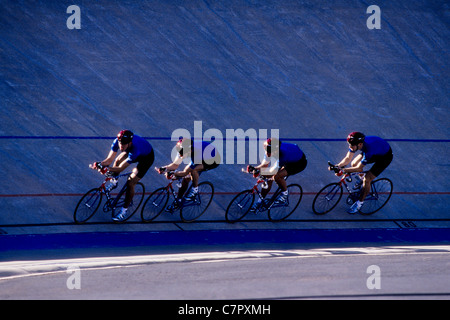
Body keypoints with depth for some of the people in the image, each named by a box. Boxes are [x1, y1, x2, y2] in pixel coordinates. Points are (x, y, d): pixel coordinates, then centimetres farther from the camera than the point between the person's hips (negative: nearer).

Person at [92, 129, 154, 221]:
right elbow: (110, 159, -23)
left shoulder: (135, 149, -45)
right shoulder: (117, 141, -29)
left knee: (130, 183, -12)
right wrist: (100, 164, -42)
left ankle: (124, 211, 1)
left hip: (147, 157, -7)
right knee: (118, 160, -11)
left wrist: (106, 169, -54)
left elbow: (120, 168, -41)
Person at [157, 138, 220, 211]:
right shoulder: (182, 150, -21)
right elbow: (175, 165, -10)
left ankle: (195, 190, -10)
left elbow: (185, 172, -33)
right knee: (186, 178, -6)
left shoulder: (196, 153, -40)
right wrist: (164, 168, -27)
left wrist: (172, 174, -39)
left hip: (213, 160, -7)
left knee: (193, 170, -34)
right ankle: (178, 201, 10)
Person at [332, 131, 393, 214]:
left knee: (367, 180, -14)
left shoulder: (368, 150, -42)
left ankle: (360, 202, 5)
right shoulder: (355, 143, -22)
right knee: (354, 164, -2)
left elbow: (359, 169, -33)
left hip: (385, 157, -7)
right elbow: (348, 158, -11)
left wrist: (343, 170, -36)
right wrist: (338, 166, -26)